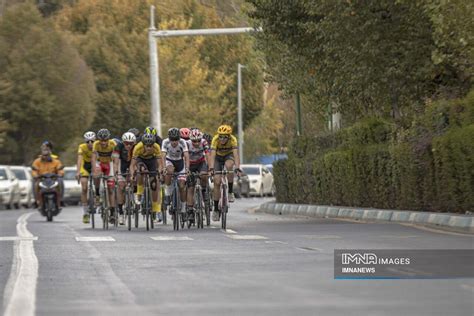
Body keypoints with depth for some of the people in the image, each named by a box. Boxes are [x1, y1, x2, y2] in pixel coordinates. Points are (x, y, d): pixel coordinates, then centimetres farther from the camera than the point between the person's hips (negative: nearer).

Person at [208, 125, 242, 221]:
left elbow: (236, 154, -40)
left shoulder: (233, 140, -31)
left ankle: (230, 192, -20)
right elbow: (212, 155, -40)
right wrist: (211, 168, -54)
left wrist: (237, 168, -54)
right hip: (218, 157, 0)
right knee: (217, 182, -11)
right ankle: (216, 209, 1)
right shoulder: (215, 139, -31)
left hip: (229, 156, 0)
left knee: (229, 165, -36)